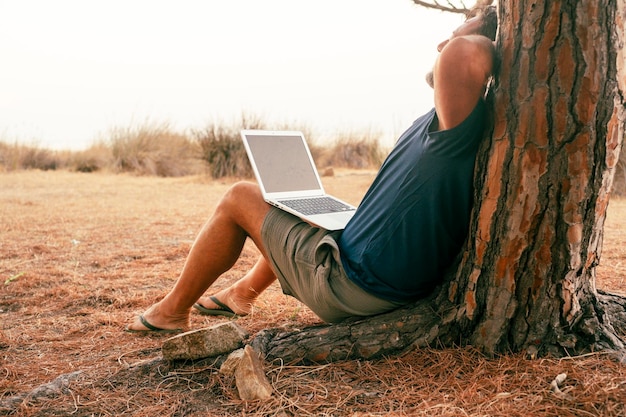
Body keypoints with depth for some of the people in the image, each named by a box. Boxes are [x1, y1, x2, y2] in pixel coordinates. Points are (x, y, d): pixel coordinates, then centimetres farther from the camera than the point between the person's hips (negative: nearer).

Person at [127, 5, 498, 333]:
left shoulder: (459, 126, -24)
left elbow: (462, 53, -43)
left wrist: (478, 42, -22)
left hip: (352, 288, -9)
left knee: (241, 197, 4)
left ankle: (172, 310, 20)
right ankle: (243, 293, 44)